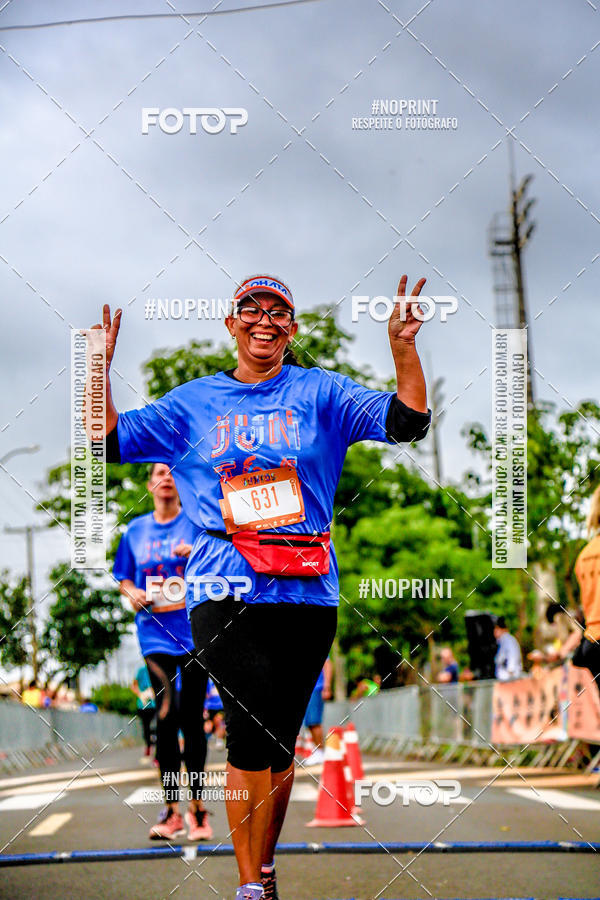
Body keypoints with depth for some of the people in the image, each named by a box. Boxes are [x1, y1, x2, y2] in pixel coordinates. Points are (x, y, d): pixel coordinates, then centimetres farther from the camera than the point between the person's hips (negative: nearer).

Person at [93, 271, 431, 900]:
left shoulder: (320, 393, 9)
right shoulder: (193, 402, 12)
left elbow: (407, 422, 0)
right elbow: (108, 440, 12)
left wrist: (403, 348, -14)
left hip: (307, 592, 1)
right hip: (225, 591, -1)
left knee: (281, 740, 7)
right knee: (253, 730, -16)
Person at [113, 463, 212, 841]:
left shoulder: (198, 523, 3)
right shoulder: (136, 530, 13)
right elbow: (124, 578, 21)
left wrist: (199, 554, -20)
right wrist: (132, 593, -1)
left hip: (195, 629, -2)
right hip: (156, 631, 2)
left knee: (191, 716, 0)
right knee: (167, 714, -6)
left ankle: (197, 807, 8)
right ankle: (172, 810, -2)